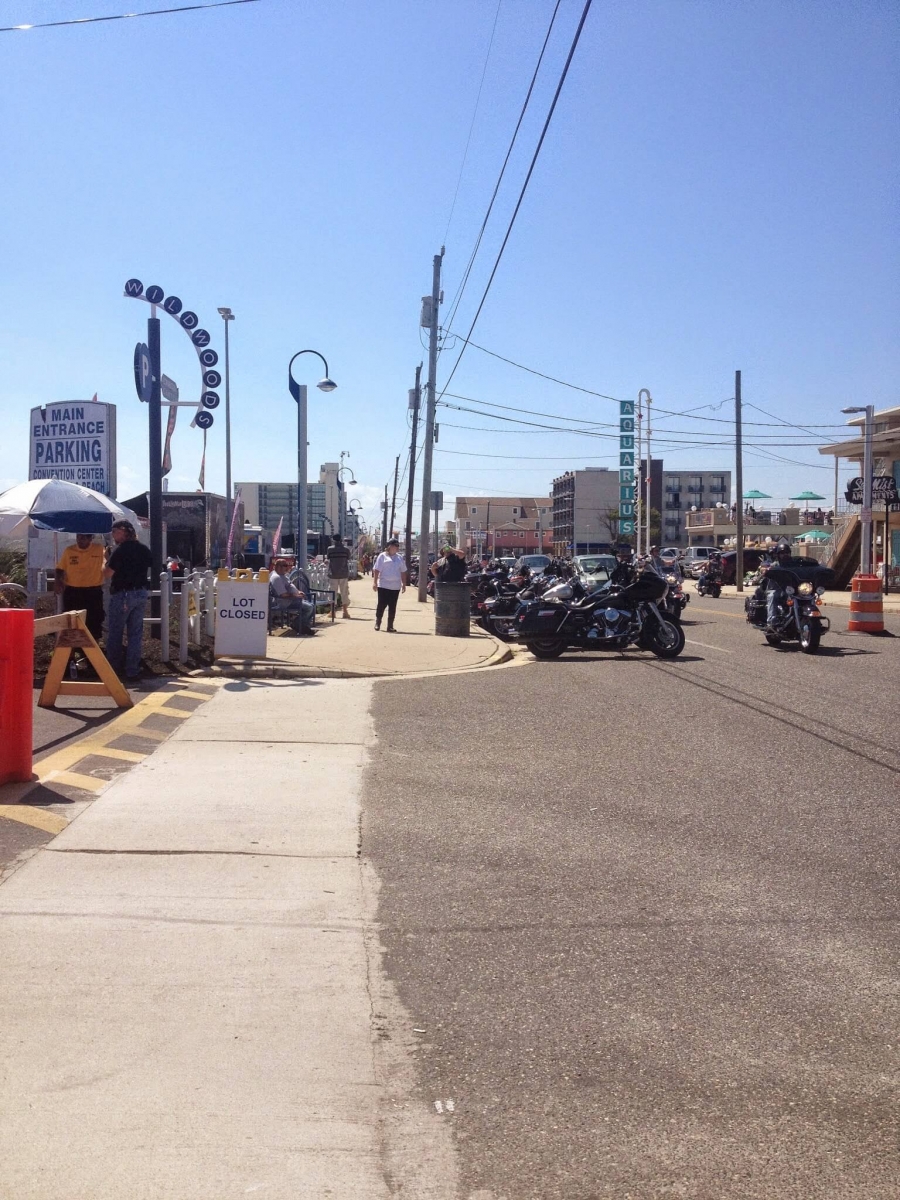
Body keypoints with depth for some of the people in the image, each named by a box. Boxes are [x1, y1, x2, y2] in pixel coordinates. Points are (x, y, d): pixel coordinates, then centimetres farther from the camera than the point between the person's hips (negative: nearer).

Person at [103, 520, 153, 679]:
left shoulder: (121, 550, -14)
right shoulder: (144, 549, 6)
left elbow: (107, 574, -16)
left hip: (122, 594, -6)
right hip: (141, 593, 6)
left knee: (115, 633, 7)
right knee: (136, 633, 8)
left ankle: (113, 669, 14)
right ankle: (132, 670, 7)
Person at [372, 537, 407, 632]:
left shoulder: (399, 558, 13)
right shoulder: (382, 556, -1)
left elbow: (403, 572, 16)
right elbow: (376, 570, -4)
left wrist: (404, 584, 12)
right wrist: (375, 582, -10)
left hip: (395, 587, 4)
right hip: (383, 585, -4)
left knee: (392, 607, 4)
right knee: (381, 605, -1)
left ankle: (390, 626, 8)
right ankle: (377, 623, 15)